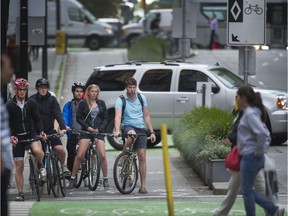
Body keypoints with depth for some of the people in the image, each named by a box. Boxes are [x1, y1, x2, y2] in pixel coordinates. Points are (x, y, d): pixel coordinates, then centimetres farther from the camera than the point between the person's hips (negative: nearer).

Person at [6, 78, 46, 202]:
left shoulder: (31, 103, 0)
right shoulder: (9, 105, -3)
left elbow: (37, 119, 1)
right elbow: (6, 124, -3)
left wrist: (41, 132, -14)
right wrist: (10, 136, -18)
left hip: (31, 134, 0)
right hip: (17, 137, 0)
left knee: (38, 151, -32)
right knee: (19, 167, -1)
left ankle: (39, 165, 3)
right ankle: (20, 193, 8)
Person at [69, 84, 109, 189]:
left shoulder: (101, 103, 10)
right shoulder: (83, 103, 5)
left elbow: (105, 118, 10)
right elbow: (79, 118, 2)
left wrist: (99, 128, -5)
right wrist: (87, 127, -11)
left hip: (99, 131, 1)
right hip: (86, 131, -1)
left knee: (103, 155, -10)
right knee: (80, 156, -10)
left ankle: (105, 179, 4)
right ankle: (73, 178, 1)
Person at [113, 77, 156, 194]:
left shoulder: (142, 98, 6)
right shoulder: (121, 100, -5)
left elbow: (146, 116, 12)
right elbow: (118, 116, -18)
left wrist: (152, 132, 7)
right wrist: (117, 130, -34)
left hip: (140, 128, 3)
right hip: (127, 126, -3)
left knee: (142, 157, -6)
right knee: (132, 134, -41)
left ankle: (143, 186, -3)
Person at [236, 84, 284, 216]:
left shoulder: (249, 114, -14)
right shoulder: (253, 113, 15)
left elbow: (261, 133, -29)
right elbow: (266, 135, 21)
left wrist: (259, 151, -18)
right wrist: (263, 150, 15)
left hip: (250, 157, -10)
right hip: (249, 157, 10)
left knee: (246, 190, -1)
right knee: (247, 190, 14)